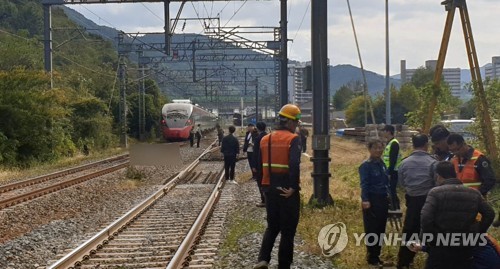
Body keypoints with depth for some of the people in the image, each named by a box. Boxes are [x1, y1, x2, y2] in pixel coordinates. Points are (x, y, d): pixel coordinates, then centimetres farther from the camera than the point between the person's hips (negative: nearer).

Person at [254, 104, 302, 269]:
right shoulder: (293, 139, -13)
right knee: (287, 231, 6)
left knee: (272, 226, 19)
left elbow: (261, 165, 13)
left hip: (269, 189, 6)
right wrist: (293, 187, -21)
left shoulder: (265, 140, 8)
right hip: (288, 192, -6)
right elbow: (294, 164, -27)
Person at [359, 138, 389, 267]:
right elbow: (364, 184, -18)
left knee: (380, 229, 13)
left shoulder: (382, 164, 10)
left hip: (383, 200, 7)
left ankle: (376, 256, 24)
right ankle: (372, 258, 10)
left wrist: (389, 196, 9)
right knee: (371, 230, 0)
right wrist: (365, 200, -28)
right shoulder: (366, 165, -11)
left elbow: (386, 181, 14)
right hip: (372, 200, -7)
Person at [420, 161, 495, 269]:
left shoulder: (436, 192, -10)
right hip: (466, 247, 4)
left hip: (441, 248, -4)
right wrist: (479, 232, 15)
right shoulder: (473, 193, 6)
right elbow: (489, 214, 7)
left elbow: (425, 218, -20)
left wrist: (428, 238, -7)